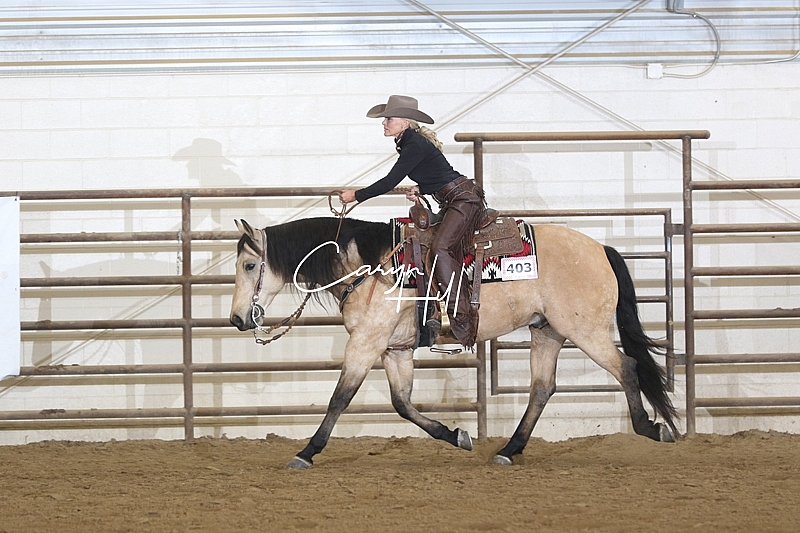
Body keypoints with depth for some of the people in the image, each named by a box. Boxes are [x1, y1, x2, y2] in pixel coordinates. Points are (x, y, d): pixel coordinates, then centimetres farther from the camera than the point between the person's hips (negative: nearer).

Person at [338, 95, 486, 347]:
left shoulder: (415, 146, -17)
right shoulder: (409, 143, 15)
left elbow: (390, 182, -18)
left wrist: (356, 195, -8)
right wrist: (420, 190, 6)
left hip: (465, 199, -12)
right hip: (453, 203, 12)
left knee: (441, 248, -25)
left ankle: (462, 316, -32)